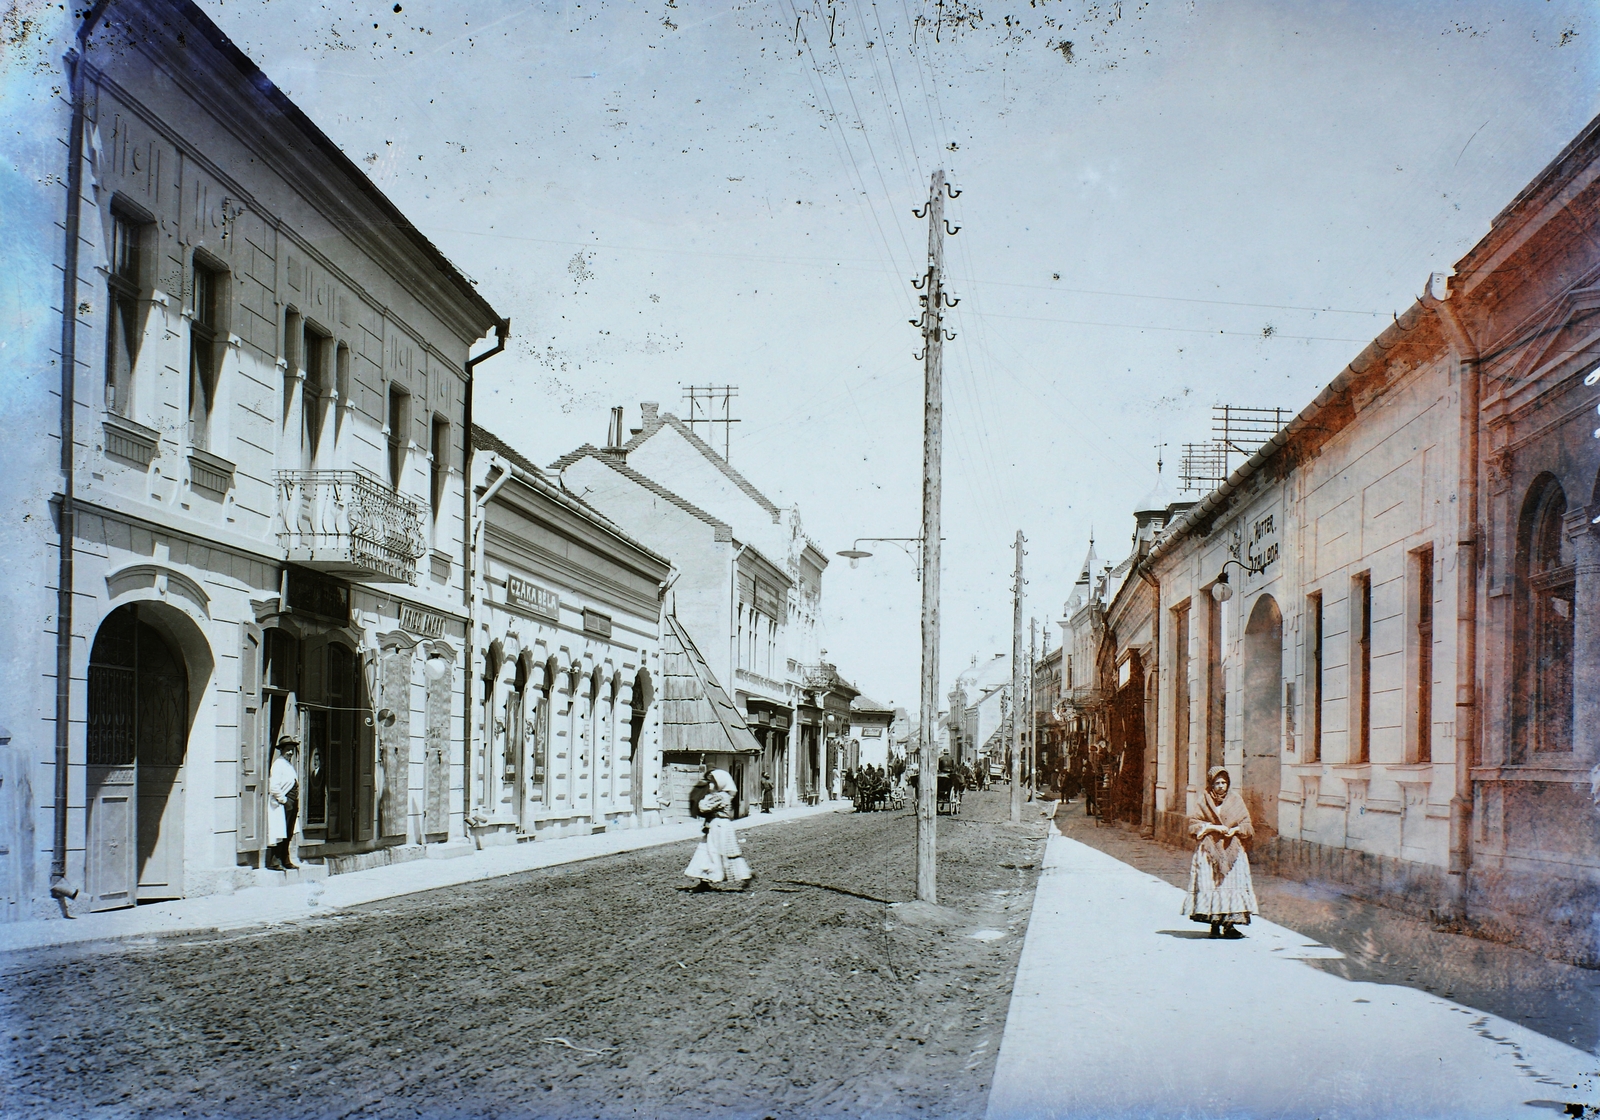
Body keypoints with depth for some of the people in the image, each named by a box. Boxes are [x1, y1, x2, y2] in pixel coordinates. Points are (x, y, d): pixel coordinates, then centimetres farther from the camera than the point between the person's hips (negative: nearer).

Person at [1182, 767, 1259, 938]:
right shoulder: (1205, 800, 2)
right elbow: (1194, 824, 0)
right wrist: (1212, 827, -12)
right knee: (1210, 884, -6)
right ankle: (1214, 923, -1)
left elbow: (1246, 824, 10)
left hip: (1232, 850, 2)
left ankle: (1229, 923, -3)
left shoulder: (1235, 799, 7)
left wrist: (1235, 829, -9)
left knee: (1233, 884, -5)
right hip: (1209, 850, -2)